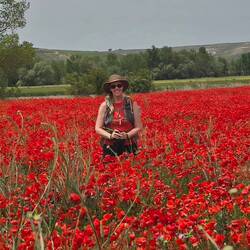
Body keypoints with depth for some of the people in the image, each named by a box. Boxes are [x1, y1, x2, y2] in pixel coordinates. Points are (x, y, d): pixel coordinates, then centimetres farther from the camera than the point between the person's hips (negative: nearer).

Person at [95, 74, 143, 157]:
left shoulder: (132, 104, 3)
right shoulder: (104, 106, 3)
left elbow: (138, 127, 4)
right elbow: (98, 128, 3)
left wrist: (127, 135, -14)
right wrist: (110, 135, -14)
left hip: (129, 147, 0)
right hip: (110, 148, 0)